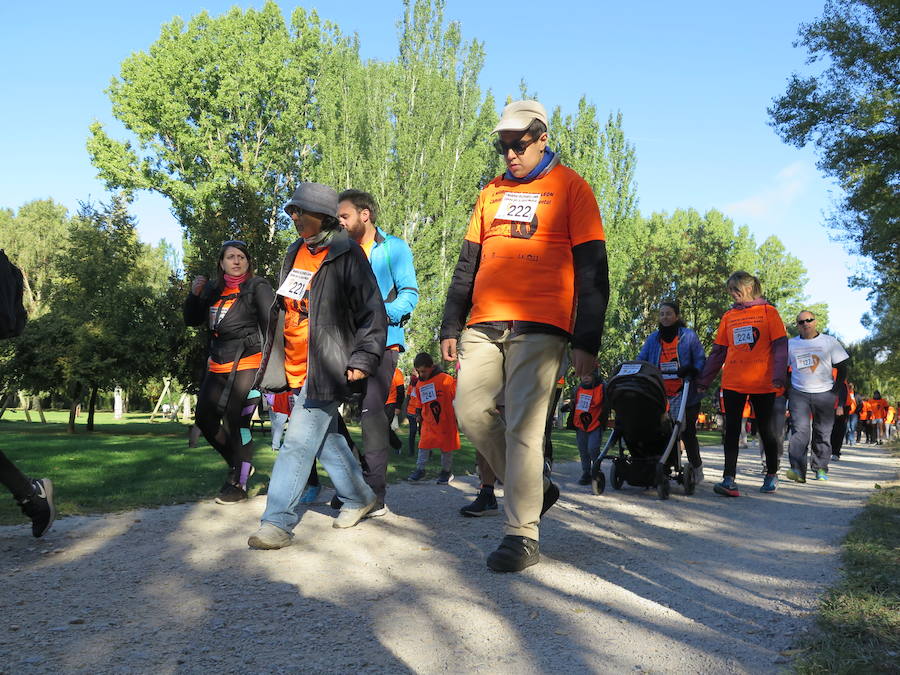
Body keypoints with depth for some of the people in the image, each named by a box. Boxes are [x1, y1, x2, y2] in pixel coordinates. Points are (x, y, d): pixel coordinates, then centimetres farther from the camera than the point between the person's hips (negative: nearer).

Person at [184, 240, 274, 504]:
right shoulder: (214, 290, 15)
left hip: (247, 363, -7)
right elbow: (192, 320, 21)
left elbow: (270, 321, -13)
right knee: (205, 418, 6)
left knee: (235, 421, -8)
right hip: (218, 365, 7)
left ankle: (239, 483, 6)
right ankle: (240, 466, 25)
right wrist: (195, 294, 4)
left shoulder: (258, 287, -2)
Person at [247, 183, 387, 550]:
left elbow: (372, 312, -11)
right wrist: (275, 358, 26)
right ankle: (359, 497, 33)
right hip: (296, 368, 9)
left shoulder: (346, 256, -10)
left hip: (325, 368, -9)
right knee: (326, 439, 17)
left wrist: (363, 358, -17)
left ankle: (278, 522, -5)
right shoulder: (295, 253, 14)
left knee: (298, 442, -10)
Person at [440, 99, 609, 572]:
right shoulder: (491, 193, 19)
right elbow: (467, 264, 20)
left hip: (539, 325, -6)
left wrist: (587, 340, -9)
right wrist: (451, 327, 15)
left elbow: (592, 270, -2)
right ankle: (534, 488, 20)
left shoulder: (570, 187, 3)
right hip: (483, 324, 6)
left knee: (523, 427, -10)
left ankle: (522, 534, -1)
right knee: (471, 412, 0)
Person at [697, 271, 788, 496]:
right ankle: (729, 480, -7)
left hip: (762, 383, -3)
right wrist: (704, 380, 9)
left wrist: (779, 376, -16)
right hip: (732, 383, 3)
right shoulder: (729, 316, 11)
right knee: (731, 429, -4)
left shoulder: (768, 312, 2)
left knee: (766, 429, 9)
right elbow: (718, 351, 13)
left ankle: (771, 475, 27)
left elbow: (780, 346, -4)